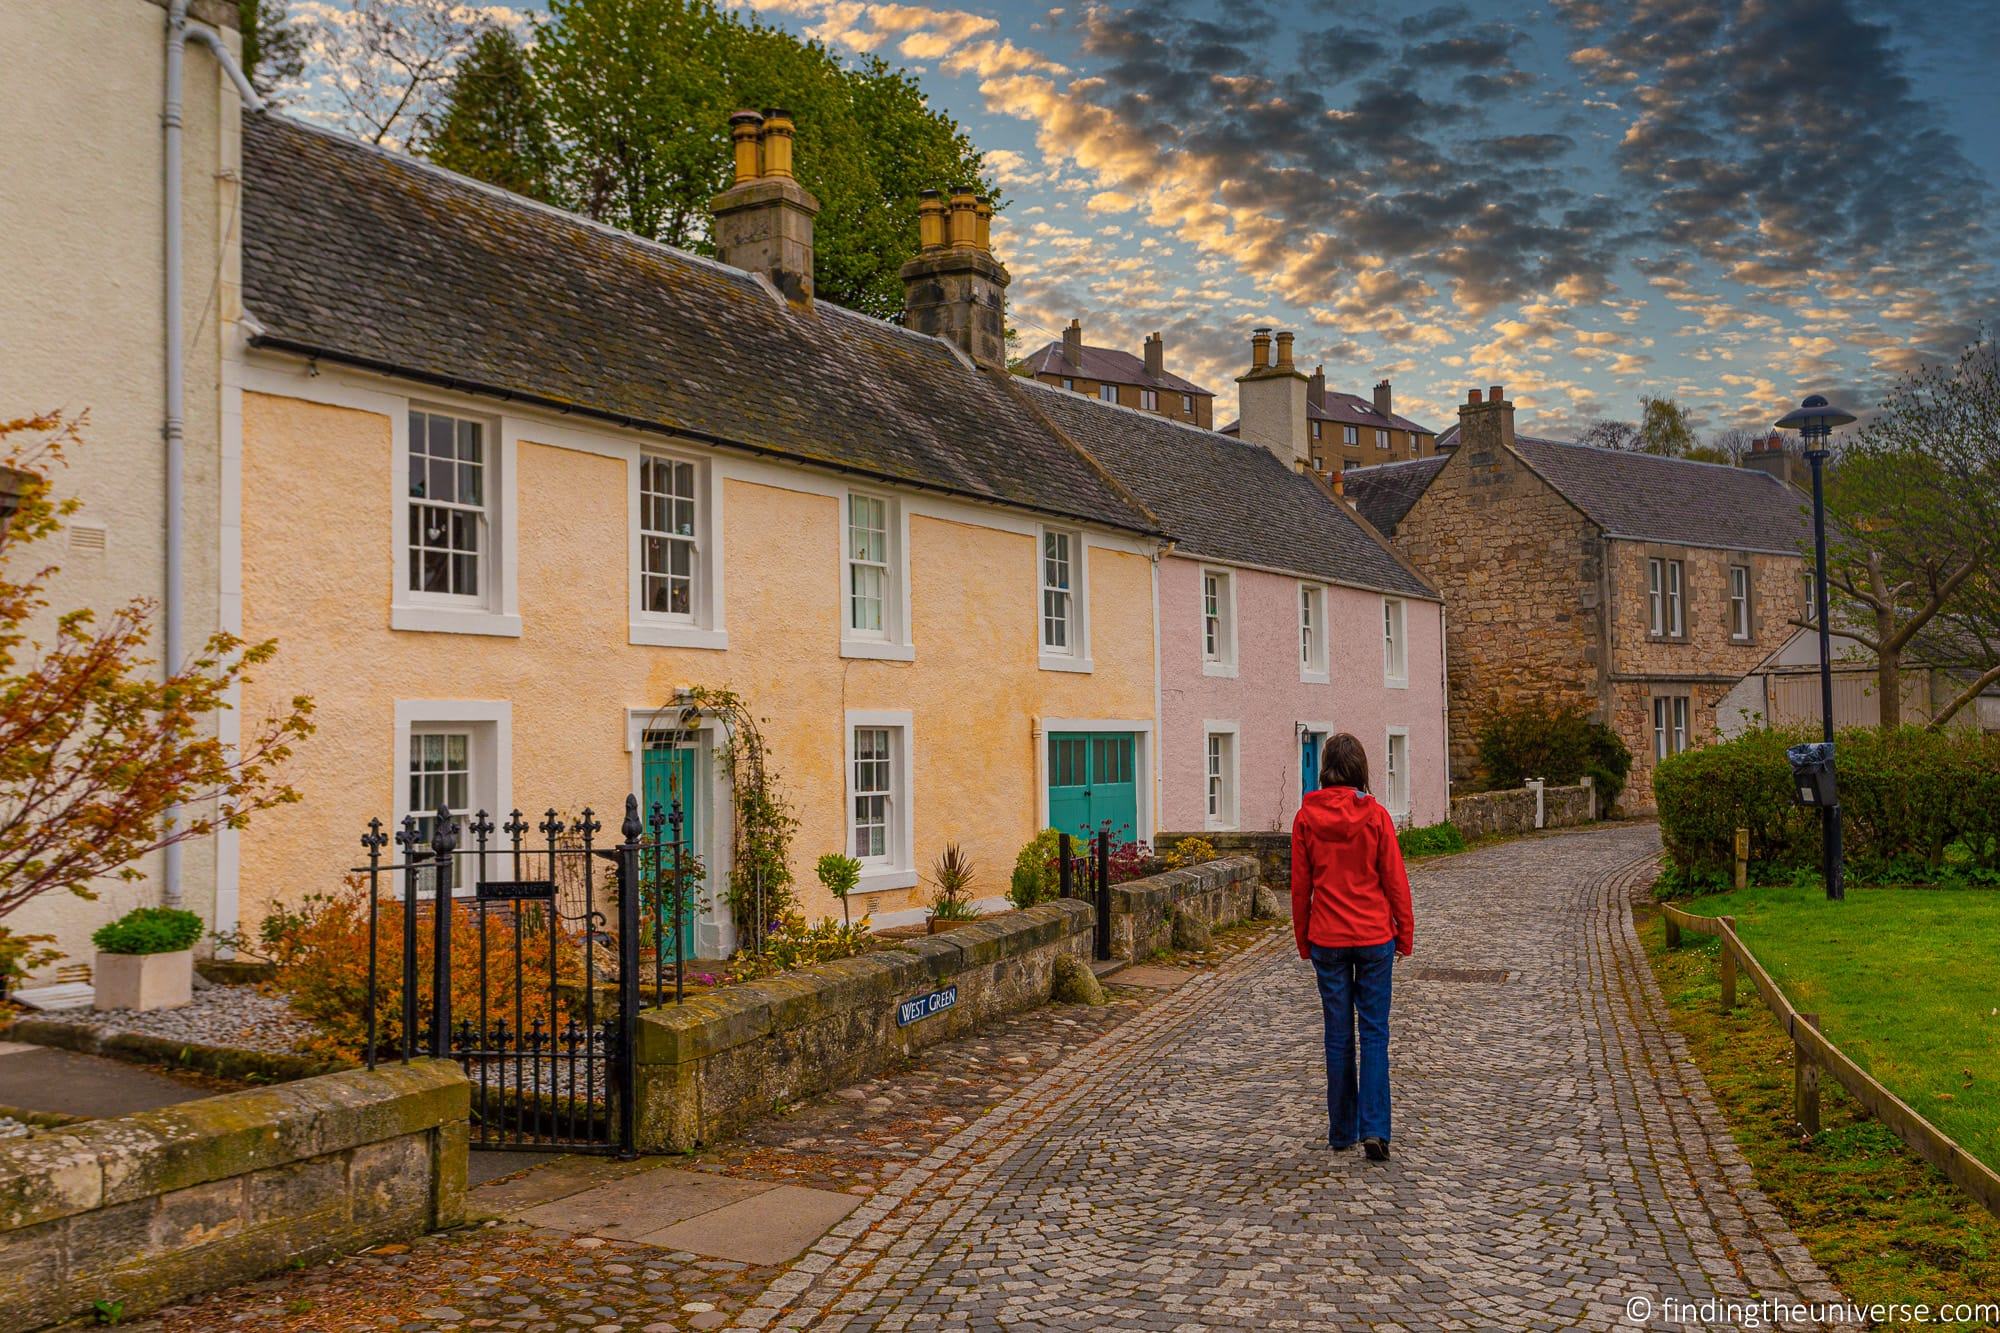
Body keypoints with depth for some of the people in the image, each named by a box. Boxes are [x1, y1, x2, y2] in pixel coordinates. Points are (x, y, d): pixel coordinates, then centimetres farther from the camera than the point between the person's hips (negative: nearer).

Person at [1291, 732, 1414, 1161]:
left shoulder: (1306, 817, -5)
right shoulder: (1375, 815, -8)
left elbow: (1300, 885, 0)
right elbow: (1394, 880, -4)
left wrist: (1303, 940, 11)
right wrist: (1405, 934, 7)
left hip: (1327, 939, 1)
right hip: (1374, 936, -1)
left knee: (1338, 1035, 10)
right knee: (1374, 1033, 6)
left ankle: (1342, 1131, 18)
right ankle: (1374, 1129, -4)